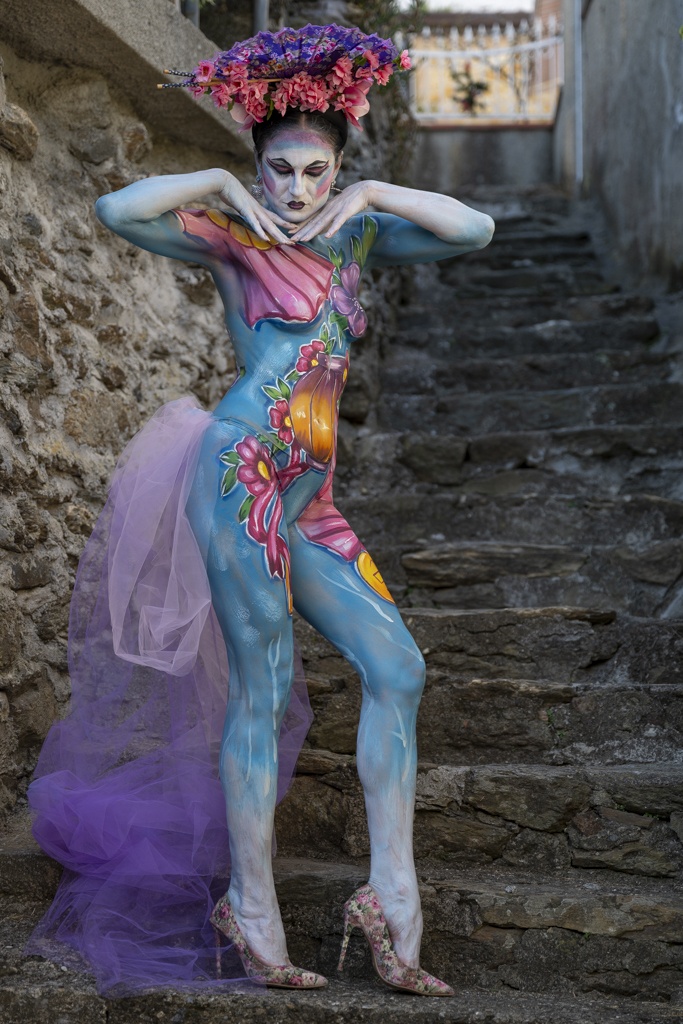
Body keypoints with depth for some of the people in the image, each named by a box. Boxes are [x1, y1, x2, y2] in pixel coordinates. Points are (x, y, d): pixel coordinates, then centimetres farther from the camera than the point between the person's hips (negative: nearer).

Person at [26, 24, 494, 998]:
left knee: (397, 666, -2)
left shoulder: (358, 236, 17)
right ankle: (254, 909, 3)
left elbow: (474, 229, 9)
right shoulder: (233, 236, 4)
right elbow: (118, 210, -8)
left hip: (306, 498, 6)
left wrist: (371, 194, 3)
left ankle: (392, 894, 3)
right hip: (241, 470, -6)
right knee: (262, 688, -7)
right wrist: (220, 185, -4)